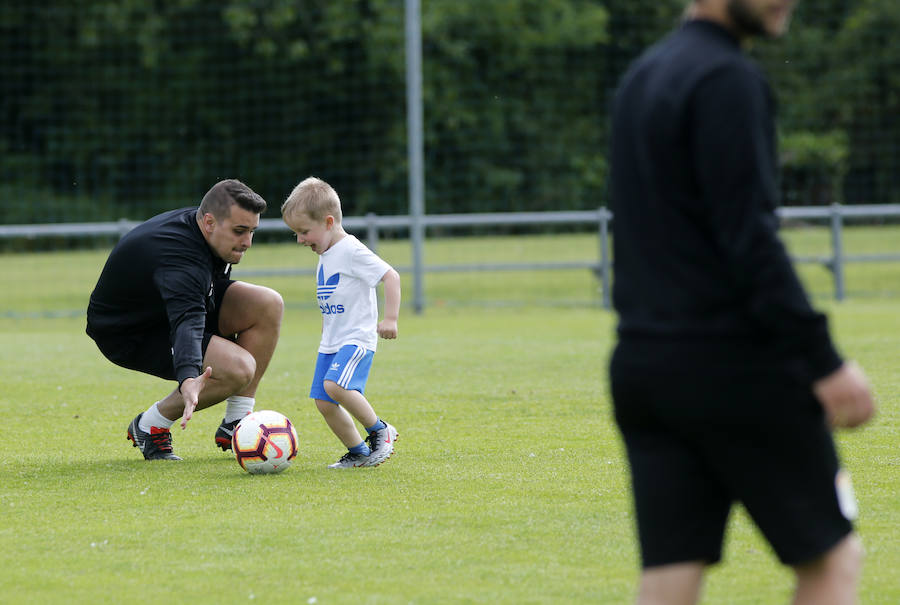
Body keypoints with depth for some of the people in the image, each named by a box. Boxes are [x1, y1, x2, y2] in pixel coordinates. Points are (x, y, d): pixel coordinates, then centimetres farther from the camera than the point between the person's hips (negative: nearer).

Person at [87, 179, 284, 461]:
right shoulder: (179, 259, -38)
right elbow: (186, 324, -55)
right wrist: (188, 380, -70)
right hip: (129, 334, -10)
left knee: (269, 304, -11)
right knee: (239, 368, -28)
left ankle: (235, 427, -3)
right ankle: (149, 426, -6)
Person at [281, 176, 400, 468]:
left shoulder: (351, 251, -14)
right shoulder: (326, 255, 14)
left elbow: (390, 276, -19)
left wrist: (390, 318, -23)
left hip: (357, 338, -9)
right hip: (331, 342, 9)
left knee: (335, 385, -28)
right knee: (324, 403, 2)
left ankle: (380, 430, -11)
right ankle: (358, 452, 14)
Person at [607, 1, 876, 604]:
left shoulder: (642, 77, 17)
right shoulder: (728, 80, -12)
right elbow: (750, 238, -18)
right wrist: (825, 361, -17)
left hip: (642, 365, 8)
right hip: (733, 360, -8)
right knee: (832, 557, 6)